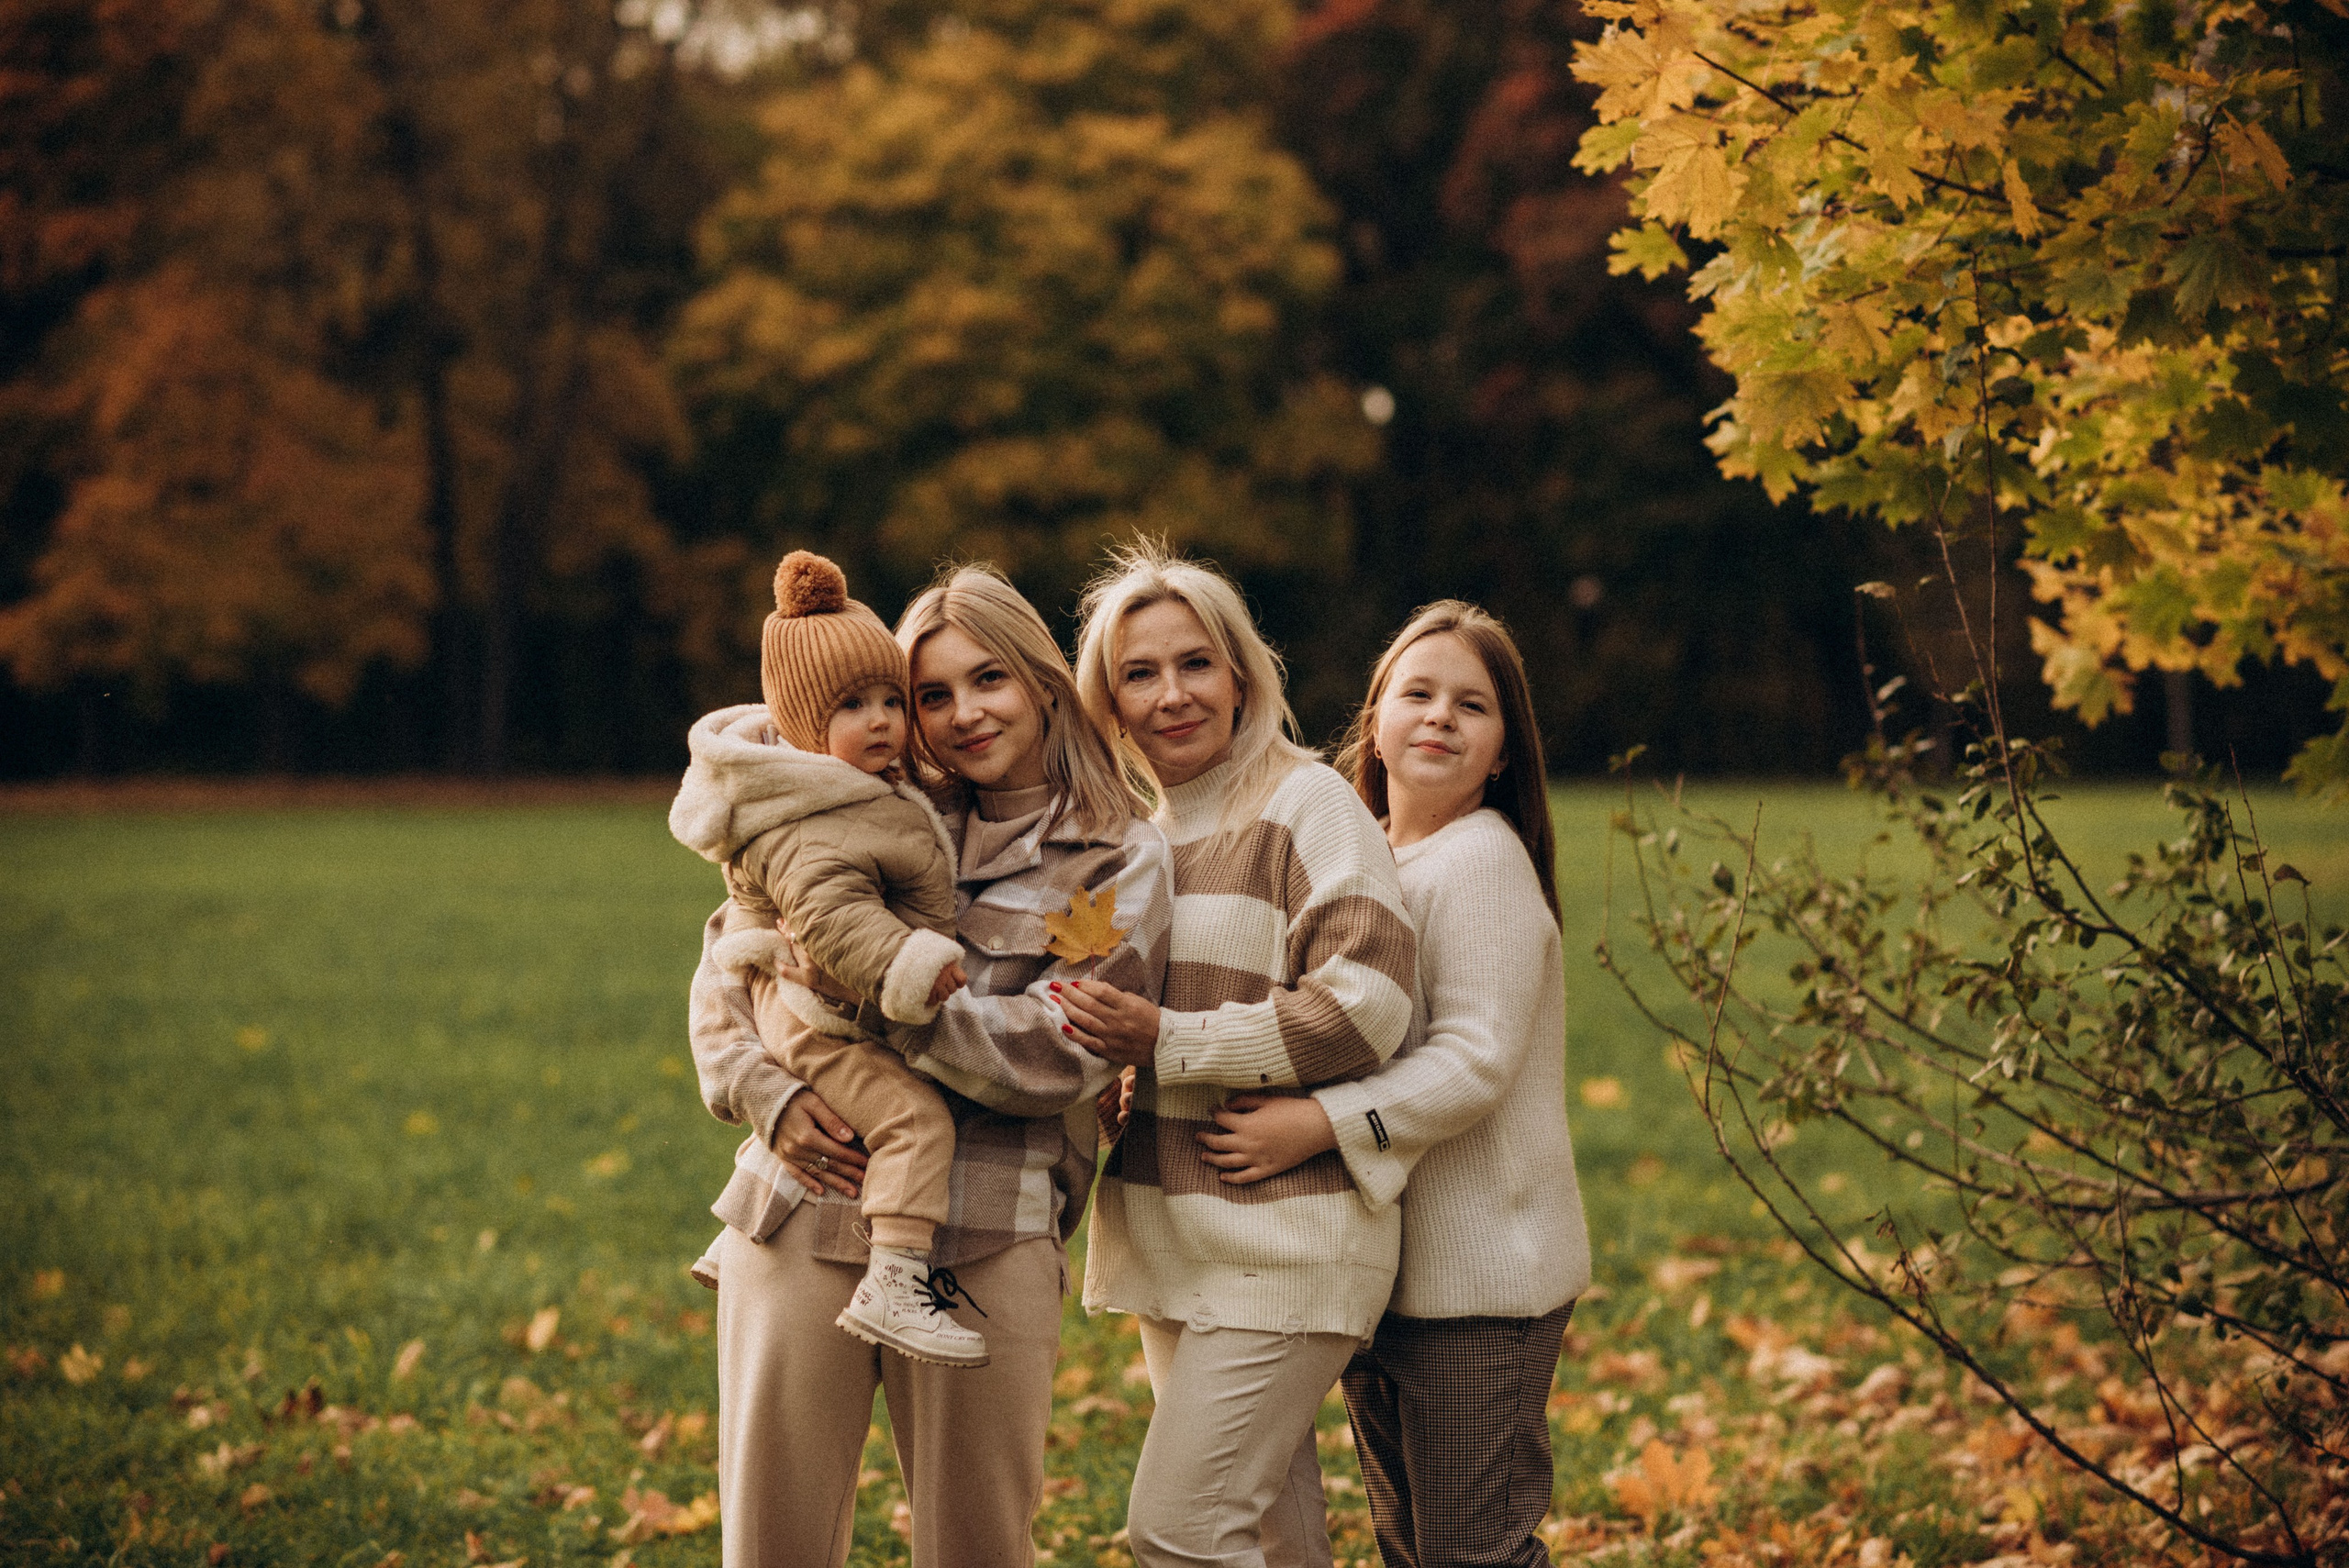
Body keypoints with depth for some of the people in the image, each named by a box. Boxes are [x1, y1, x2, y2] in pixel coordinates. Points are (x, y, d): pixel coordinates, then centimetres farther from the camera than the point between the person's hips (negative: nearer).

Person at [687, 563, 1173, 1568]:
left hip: (985, 1248, -2)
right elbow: (729, 954, 13)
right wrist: (769, 1093, -6)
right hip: (800, 1221, 2)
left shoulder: (1122, 863, 4)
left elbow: (1056, 1051, -8)